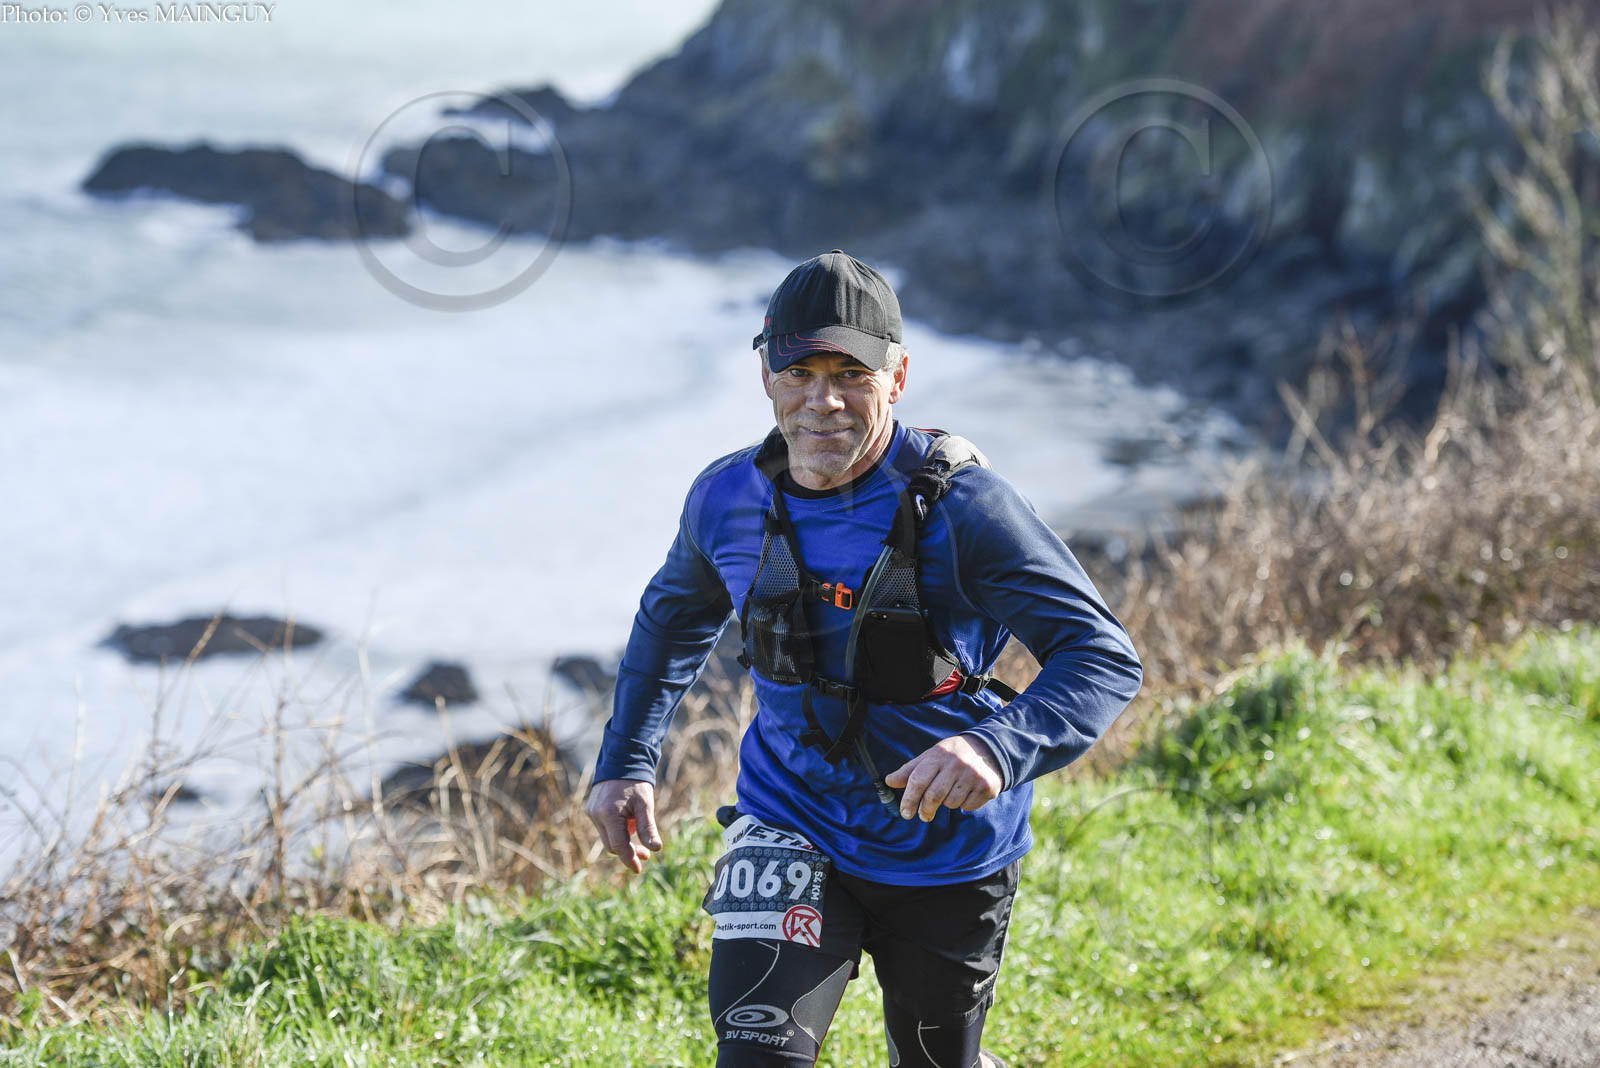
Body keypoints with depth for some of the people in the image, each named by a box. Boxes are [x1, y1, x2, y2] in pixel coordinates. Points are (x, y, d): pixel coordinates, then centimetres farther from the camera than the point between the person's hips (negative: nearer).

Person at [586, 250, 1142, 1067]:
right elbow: (674, 616, 15)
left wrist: (999, 749, -45)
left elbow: (1105, 656, -27)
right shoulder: (728, 500, -8)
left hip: (946, 845, -2)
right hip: (789, 834, 2)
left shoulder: (961, 508, -22)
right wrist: (625, 763, 7)